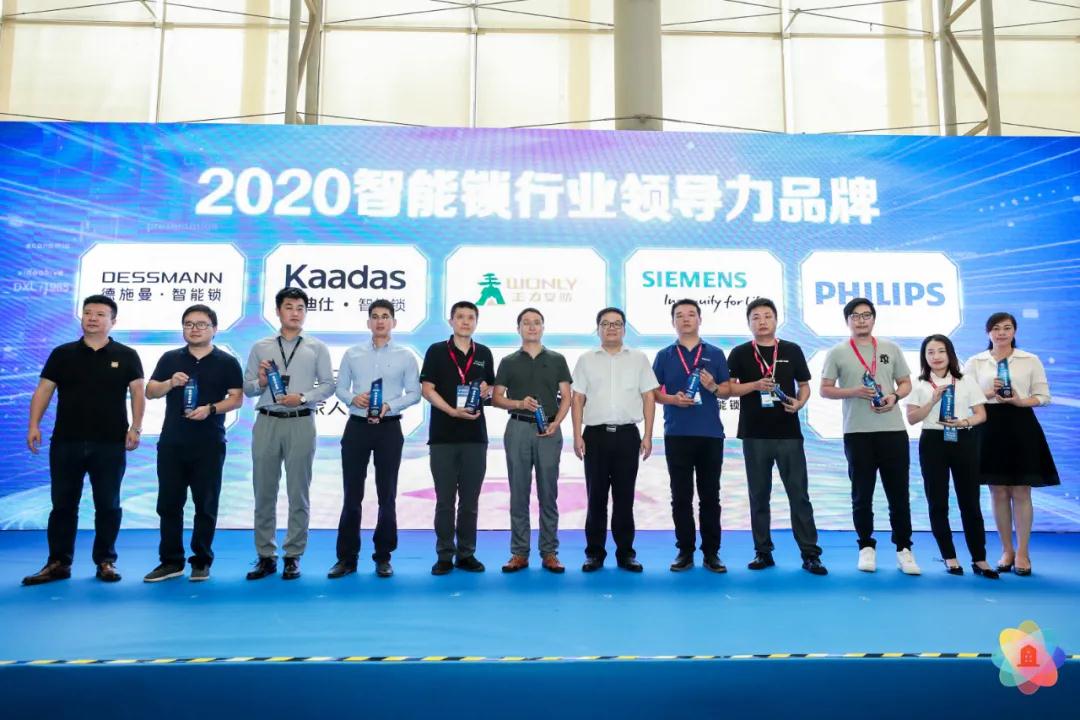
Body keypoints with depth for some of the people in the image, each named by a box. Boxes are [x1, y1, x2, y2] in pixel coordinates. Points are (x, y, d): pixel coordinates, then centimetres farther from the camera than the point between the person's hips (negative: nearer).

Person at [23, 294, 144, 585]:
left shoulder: (126, 356, 3)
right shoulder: (62, 353, 8)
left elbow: (137, 392, 0)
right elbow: (43, 390, 6)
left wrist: (135, 427, -10)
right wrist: (34, 425, -5)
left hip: (110, 444, -2)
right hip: (66, 442, 2)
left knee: (108, 505, 5)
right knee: (63, 504, 8)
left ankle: (105, 561, 15)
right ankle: (58, 563, 17)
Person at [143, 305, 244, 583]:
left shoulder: (227, 362, 3)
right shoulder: (170, 359, 10)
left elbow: (237, 398, -1)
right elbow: (150, 392, 7)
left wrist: (210, 409, -17)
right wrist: (171, 382, -13)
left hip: (209, 445, -2)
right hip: (171, 443, 3)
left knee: (205, 505, 3)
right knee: (169, 503, 6)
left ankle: (202, 561, 13)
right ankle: (171, 561, 16)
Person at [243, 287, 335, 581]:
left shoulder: (317, 348, 7)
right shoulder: (261, 347, 11)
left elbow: (328, 385, 1)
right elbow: (247, 387, 8)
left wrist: (302, 397, -13)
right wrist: (261, 383, -12)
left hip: (300, 424, -2)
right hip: (267, 423, 2)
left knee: (298, 493, 3)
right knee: (264, 492, 6)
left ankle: (293, 556, 12)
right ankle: (266, 556, 16)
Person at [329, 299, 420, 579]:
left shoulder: (405, 356, 3)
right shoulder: (352, 354, 8)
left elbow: (414, 393, 0)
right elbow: (340, 387, 8)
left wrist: (389, 406, -15)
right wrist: (353, 399, -13)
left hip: (389, 429, -1)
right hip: (357, 427, 1)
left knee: (387, 495, 4)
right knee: (352, 495, 3)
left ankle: (383, 557, 15)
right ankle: (346, 557, 12)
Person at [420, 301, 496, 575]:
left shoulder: (484, 353, 11)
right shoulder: (436, 351, 1)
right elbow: (427, 389, -4)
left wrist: (486, 390, -5)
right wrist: (452, 411, -17)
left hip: (475, 435, 3)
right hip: (443, 435, -2)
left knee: (470, 500, 7)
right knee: (445, 499, 2)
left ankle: (466, 554, 16)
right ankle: (444, 556, 11)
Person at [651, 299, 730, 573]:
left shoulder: (715, 354, 8)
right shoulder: (664, 356, 8)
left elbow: (727, 390, 7)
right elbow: (653, 392, 7)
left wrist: (713, 387, -14)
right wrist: (672, 399, -12)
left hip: (710, 433, 0)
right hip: (677, 434, 0)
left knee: (710, 495, 5)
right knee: (681, 496, 4)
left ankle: (712, 552, 14)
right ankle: (685, 550, 14)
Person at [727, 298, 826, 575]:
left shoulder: (792, 350, 7)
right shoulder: (740, 353, 4)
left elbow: (804, 385, 12)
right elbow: (727, 388, 1)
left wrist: (800, 403, -9)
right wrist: (755, 385, -15)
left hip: (789, 433, 0)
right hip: (755, 435, 0)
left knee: (799, 494, 1)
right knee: (759, 496, 7)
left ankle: (810, 554, 8)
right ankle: (763, 552, 16)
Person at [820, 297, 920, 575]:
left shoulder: (891, 349, 10)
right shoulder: (837, 353, 2)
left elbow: (906, 383, 13)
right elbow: (825, 390, 1)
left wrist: (894, 397, -8)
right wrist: (854, 391, -14)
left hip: (893, 430, 2)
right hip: (857, 432, -2)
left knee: (899, 493, 5)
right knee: (862, 494, 5)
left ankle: (903, 548, 16)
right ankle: (867, 547, 17)